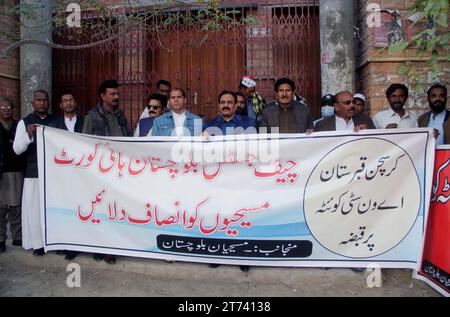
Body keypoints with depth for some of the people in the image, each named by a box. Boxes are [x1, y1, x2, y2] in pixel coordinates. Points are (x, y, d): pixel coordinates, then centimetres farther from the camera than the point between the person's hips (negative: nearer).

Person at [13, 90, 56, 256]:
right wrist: (29, 134, -22)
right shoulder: (24, 122, 3)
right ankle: (38, 243, 12)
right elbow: (17, 149, -6)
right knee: (35, 207, 1)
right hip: (33, 172, -1)